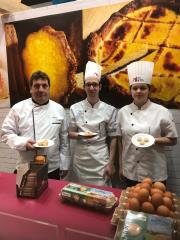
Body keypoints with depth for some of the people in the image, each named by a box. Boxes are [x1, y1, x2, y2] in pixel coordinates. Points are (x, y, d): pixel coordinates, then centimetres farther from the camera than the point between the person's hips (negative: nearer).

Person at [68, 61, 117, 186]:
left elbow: (113, 138, -2)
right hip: (80, 158, 2)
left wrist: (111, 163, -4)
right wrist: (80, 135, -19)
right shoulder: (75, 108, -2)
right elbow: (71, 133, 3)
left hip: (101, 159, -1)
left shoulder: (110, 110, -5)